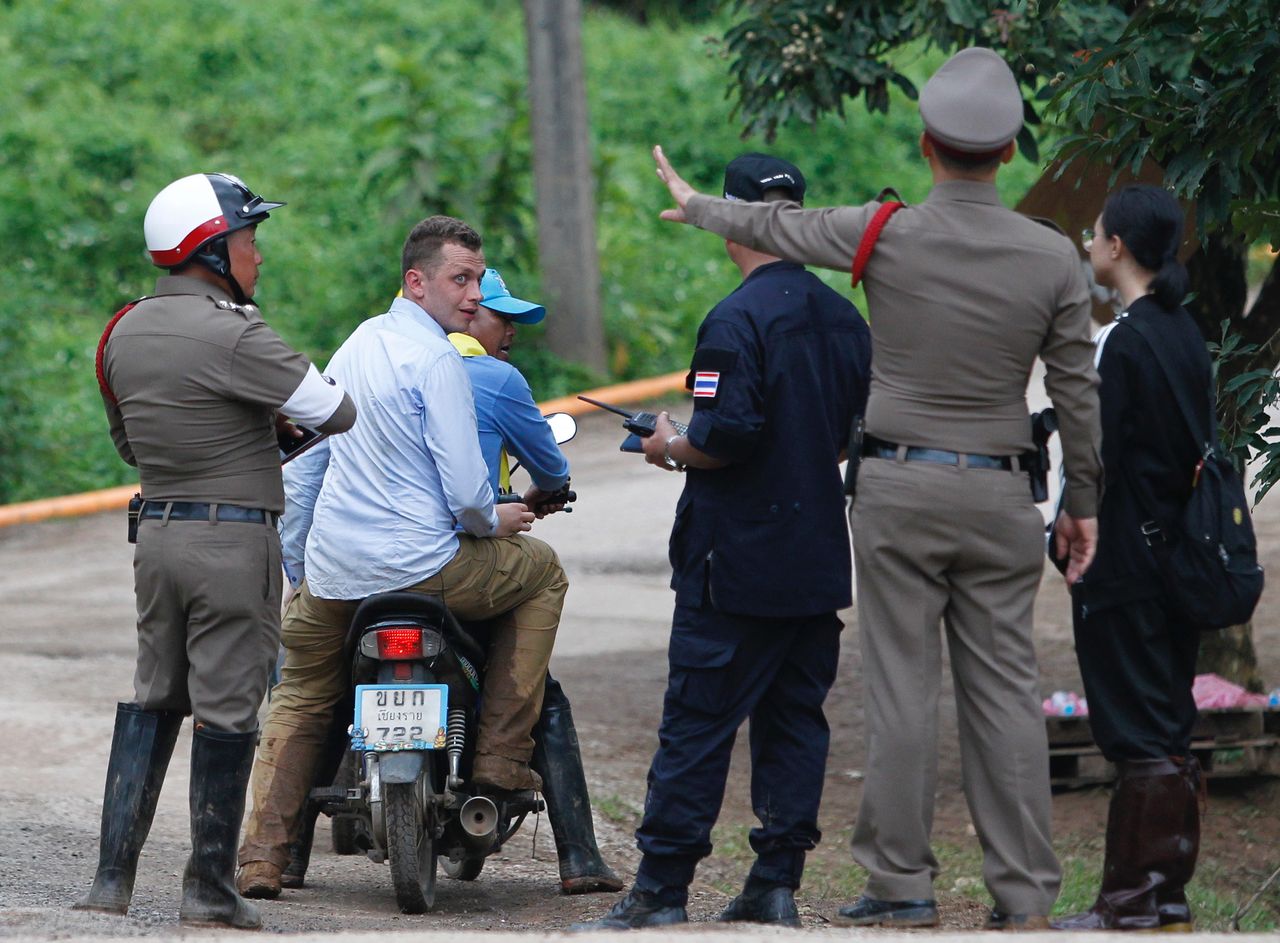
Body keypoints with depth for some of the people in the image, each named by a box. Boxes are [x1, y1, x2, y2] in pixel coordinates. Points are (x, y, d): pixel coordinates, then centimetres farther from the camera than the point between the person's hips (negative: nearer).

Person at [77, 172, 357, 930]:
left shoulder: (126, 334, 9)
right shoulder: (231, 335, -17)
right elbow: (334, 411, -14)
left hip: (158, 528, 8)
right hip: (234, 536, -7)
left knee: (154, 698, 15)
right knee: (227, 711, 0)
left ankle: (113, 875, 10)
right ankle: (210, 888, 5)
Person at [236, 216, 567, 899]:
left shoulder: (353, 347, 13)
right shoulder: (436, 359, -12)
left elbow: (298, 469, 19)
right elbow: (464, 489, -17)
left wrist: (298, 571, 28)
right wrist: (494, 521, 5)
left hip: (331, 569, 7)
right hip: (419, 562, -7)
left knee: (298, 701, 24)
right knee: (541, 573, 17)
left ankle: (261, 858, 11)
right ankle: (501, 755, 12)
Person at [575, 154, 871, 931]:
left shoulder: (737, 320, -16)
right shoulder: (844, 319, 8)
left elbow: (729, 434, -23)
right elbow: (861, 433, 15)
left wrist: (672, 449, -5)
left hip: (739, 561, -7)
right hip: (820, 560, 7)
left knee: (698, 722, -4)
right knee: (795, 717, 10)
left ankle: (662, 888, -2)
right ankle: (778, 883, 10)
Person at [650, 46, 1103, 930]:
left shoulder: (886, 234, -7)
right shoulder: (1054, 259, -3)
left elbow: (778, 227, 11)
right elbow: (1078, 390, 2)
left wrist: (699, 206, 31)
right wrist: (1084, 502, 14)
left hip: (898, 487, -2)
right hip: (998, 494, 2)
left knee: (903, 685, 1)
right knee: (1005, 689, 3)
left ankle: (903, 883, 2)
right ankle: (1025, 896, 1)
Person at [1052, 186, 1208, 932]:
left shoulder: (1125, 343, -15)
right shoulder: (1187, 335, 11)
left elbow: (1100, 457, -17)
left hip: (1125, 563, -9)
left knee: (1138, 734, -6)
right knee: (1170, 731, 12)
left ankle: (1134, 899, -4)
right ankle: (1170, 891, 16)